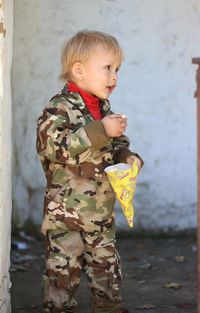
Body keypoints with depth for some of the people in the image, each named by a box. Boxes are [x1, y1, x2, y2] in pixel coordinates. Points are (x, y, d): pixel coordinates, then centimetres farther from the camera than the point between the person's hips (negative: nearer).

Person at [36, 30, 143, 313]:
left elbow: (118, 146, 24)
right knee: (63, 268, 0)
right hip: (66, 212, -7)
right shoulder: (59, 108, -13)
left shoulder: (104, 108, 11)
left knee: (107, 266, 13)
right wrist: (101, 130, -29)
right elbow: (53, 146, -28)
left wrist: (127, 158, 0)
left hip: (102, 212, 7)